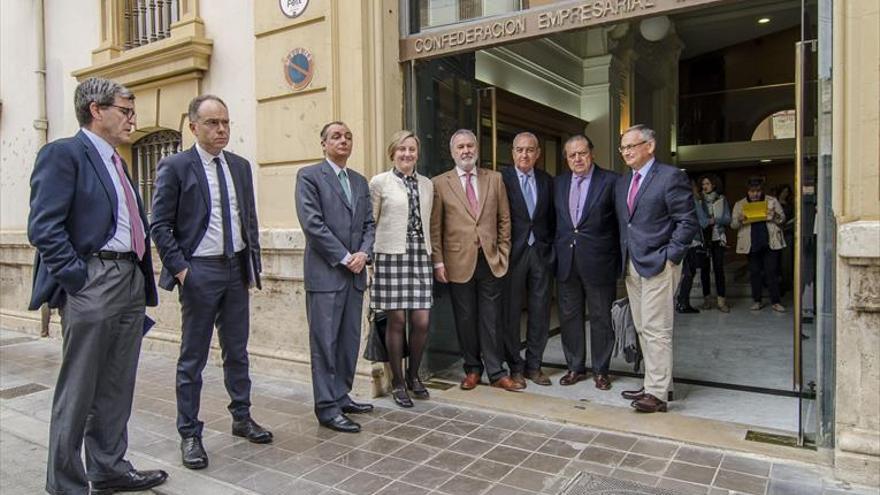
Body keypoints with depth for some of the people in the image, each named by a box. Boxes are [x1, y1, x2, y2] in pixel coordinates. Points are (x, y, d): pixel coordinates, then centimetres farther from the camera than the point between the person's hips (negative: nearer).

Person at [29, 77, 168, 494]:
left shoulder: (115, 161, 18)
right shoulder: (63, 153, -6)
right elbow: (44, 227, -14)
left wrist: (142, 280, 13)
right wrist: (80, 279, -17)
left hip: (131, 282, 8)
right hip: (92, 284, -8)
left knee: (117, 389, 15)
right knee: (77, 392, 3)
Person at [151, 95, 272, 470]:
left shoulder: (240, 166, 9)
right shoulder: (175, 166, -6)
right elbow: (160, 225, -6)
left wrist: (253, 263, 9)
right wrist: (179, 268, -13)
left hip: (236, 269, 5)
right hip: (199, 271, -5)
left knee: (237, 351, 15)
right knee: (193, 357, 5)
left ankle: (241, 417, 30)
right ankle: (189, 434, 18)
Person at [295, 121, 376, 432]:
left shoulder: (360, 182, 17)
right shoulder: (309, 176, -2)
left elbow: (369, 223, 14)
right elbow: (312, 223, -11)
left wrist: (364, 253, -5)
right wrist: (344, 257, -13)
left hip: (355, 273, 6)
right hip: (325, 272, -6)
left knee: (350, 340, 10)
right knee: (325, 342, -1)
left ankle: (342, 396, 23)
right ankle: (327, 407, 7)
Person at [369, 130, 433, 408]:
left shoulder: (427, 184, 14)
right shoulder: (380, 182, 1)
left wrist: (433, 255, 13)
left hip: (420, 256, 4)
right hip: (391, 256, -4)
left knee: (422, 322, 1)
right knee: (396, 321, 2)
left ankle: (413, 375, 25)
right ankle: (397, 382, 19)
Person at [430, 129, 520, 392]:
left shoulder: (494, 179, 8)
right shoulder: (440, 183, 1)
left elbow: (504, 219, 9)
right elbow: (435, 227, 0)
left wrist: (503, 253, 4)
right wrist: (438, 261, -5)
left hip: (491, 260, 1)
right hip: (459, 262, -1)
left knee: (491, 319, 5)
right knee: (465, 319, 8)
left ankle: (496, 372, 15)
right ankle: (472, 369, 23)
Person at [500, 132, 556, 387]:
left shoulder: (547, 181, 10)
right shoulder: (501, 178, -3)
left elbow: (553, 217, 13)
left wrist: (551, 247, 4)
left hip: (541, 252, 4)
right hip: (513, 252, -4)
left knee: (540, 312, 8)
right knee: (511, 311, 3)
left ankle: (534, 365, 21)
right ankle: (515, 366, 17)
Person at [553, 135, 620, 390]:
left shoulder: (610, 181, -5)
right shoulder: (559, 182, 9)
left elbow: (620, 222, -4)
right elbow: (555, 220, 12)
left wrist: (618, 261, -7)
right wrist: (557, 252, 5)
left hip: (598, 262, -4)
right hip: (566, 261, 4)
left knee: (600, 318, 7)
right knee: (569, 316, 11)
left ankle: (600, 370, 22)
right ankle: (575, 367, 25)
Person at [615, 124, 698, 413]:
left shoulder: (671, 176, -7)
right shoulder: (623, 182, 15)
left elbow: (688, 222, -10)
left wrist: (670, 257, -14)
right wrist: (624, 256, 10)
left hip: (658, 265, -8)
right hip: (631, 265, 8)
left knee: (656, 330, -6)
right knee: (643, 329, 13)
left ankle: (657, 394, 1)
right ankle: (656, 383, 24)